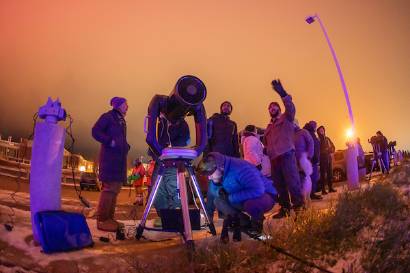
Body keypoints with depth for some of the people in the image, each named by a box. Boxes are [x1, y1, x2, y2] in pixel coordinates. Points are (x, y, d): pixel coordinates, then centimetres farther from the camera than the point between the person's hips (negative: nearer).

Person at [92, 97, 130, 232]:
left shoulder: (122, 120, 22)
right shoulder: (108, 116, -2)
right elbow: (95, 131, -12)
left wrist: (126, 147, 10)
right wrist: (110, 142, -19)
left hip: (120, 157, 9)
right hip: (110, 156, -9)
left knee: (116, 188, 8)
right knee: (110, 187, -15)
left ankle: (109, 218, 13)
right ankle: (102, 220, -13)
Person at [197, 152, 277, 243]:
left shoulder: (240, 168, -31)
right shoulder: (219, 174, -9)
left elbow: (258, 191, -40)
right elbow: (213, 190, 8)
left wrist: (231, 197, -32)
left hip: (264, 196, -6)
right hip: (243, 199, 7)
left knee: (252, 203, -38)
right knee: (218, 200, -11)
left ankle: (257, 222, -6)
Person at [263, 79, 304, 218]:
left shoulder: (286, 118, 8)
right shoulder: (269, 127, 25)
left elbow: (291, 108, -13)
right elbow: (266, 141, 31)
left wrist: (282, 94, -29)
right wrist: (266, 150, 7)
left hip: (286, 154, -6)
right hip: (274, 157, 7)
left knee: (292, 181, -13)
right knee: (279, 185, 7)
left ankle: (299, 207, -10)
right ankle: (285, 208, 14)